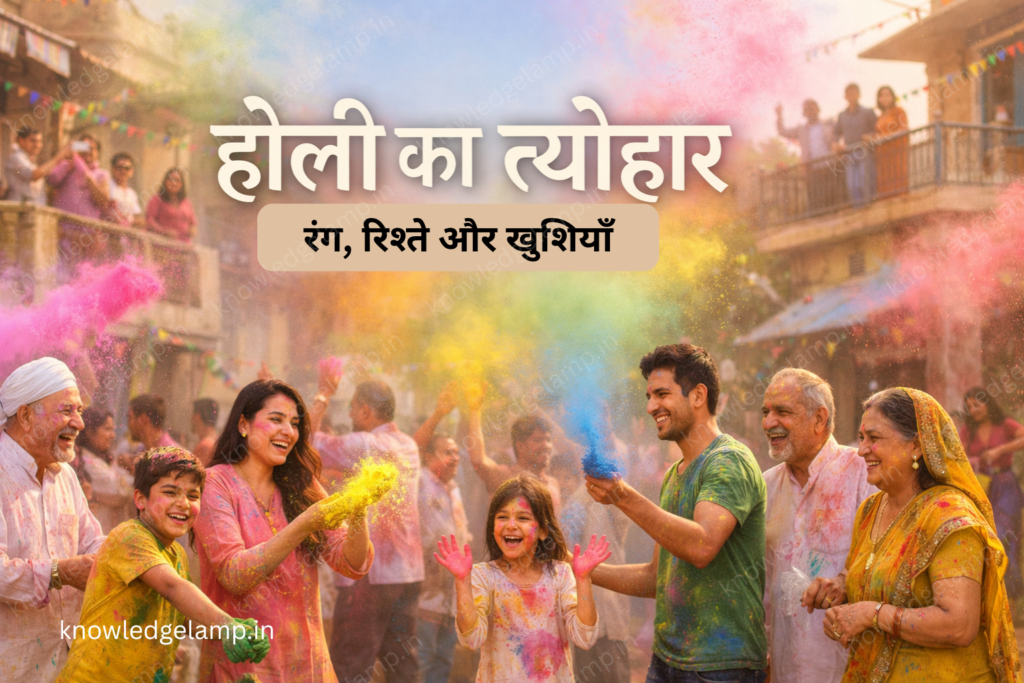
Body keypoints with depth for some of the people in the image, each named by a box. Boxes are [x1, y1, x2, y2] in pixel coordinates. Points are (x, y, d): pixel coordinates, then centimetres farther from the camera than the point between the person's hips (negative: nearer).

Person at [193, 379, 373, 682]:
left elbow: (353, 565, -2)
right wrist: (304, 526, -28)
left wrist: (358, 514, -21)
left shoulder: (301, 485, 7)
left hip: (306, 658, 5)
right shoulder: (214, 483, -8)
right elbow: (233, 575, -20)